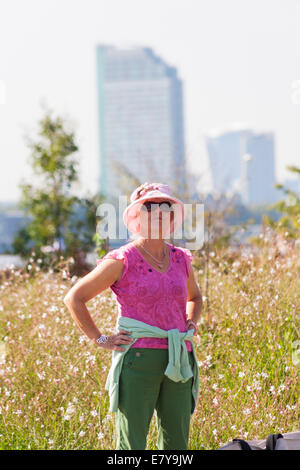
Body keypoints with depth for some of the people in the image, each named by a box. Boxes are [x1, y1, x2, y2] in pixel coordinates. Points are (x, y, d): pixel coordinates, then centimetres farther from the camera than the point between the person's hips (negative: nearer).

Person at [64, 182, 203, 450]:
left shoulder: (181, 259, 12)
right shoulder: (122, 261, -3)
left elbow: (195, 297, 33)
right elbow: (74, 298, -1)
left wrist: (191, 322, 13)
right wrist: (100, 340, -4)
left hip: (179, 360, 5)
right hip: (139, 358, -5)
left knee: (176, 443, 7)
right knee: (132, 444, -6)